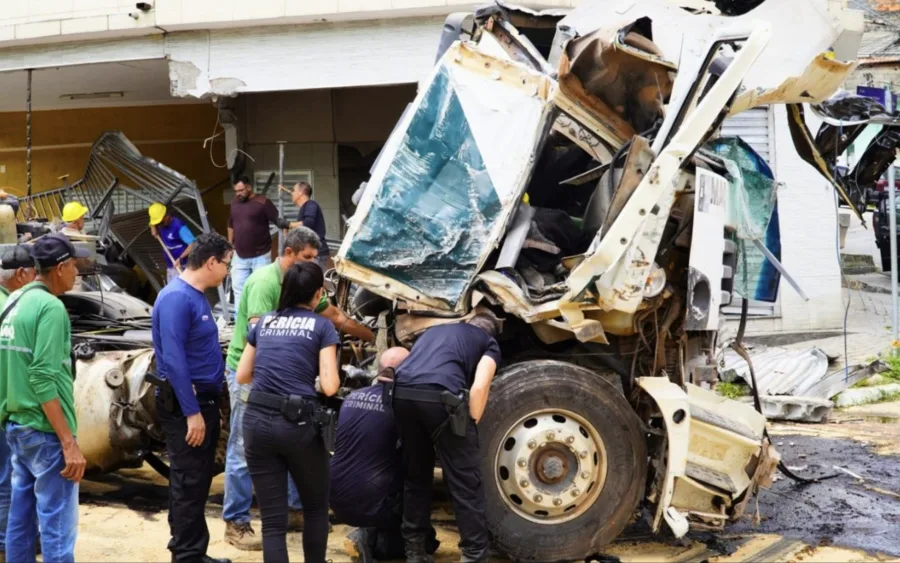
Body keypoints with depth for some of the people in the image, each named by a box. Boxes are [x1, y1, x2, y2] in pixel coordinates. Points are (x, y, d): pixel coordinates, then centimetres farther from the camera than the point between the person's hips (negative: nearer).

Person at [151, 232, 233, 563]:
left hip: (203, 399, 10)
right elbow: (173, 360, -23)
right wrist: (192, 412, -23)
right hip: (184, 405, -10)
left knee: (198, 481, 15)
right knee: (188, 483, -4)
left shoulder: (196, 296, 12)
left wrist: (205, 406, 16)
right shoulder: (176, 298, -18)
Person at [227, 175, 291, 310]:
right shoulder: (234, 203, 7)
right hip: (240, 256, 6)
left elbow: (278, 219, -14)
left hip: (260, 256, -6)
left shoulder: (263, 202, -11)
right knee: (238, 288, 11)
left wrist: (290, 225, -31)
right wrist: (230, 245, 20)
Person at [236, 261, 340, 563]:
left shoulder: (264, 322, 14)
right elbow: (329, 386, -6)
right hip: (297, 424, -3)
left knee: (273, 518, 6)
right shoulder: (321, 326, 2)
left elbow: (242, 376, 17)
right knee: (316, 506, 20)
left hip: (257, 422, 4)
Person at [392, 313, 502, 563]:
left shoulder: (435, 330, 37)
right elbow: (479, 387, 2)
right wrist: (470, 425, 12)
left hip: (402, 392, 5)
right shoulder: (488, 343, 21)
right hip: (440, 395, -5)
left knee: (415, 477, 21)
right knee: (466, 482, 6)